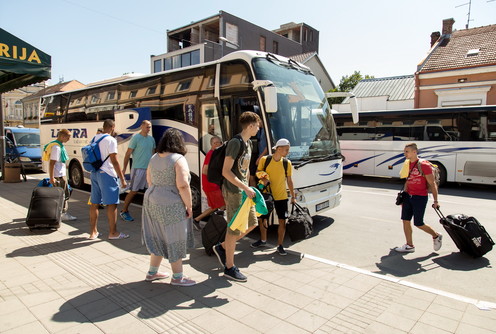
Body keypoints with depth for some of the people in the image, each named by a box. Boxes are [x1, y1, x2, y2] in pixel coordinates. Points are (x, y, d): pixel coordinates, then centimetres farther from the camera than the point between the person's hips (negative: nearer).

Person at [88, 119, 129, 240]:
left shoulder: (95, 138, 12)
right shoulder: (111, 140, -12)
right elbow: (114, 161, -16)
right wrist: (122, 179, -12)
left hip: (94, 173, 8)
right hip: (107, 174, -8)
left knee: (94, 203, 13)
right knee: (111, 204, -1)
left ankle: (93, 232, 21)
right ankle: (113, 233, 5)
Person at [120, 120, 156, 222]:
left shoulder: (151, 139, 10)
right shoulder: (136, 138, -8)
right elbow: (128, 154, -8)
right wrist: (124, 168, -11)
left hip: (149, 169, 6)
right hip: (138, 169, -6)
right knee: (133, 191, -1)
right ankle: (124, 211, 14)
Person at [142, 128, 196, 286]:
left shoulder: (154, 158, 8)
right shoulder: (178, 159, -15)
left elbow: (149, 180, 16)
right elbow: (182, 185, -23)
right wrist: (189, 206, -14)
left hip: (151, 201, 8)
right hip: (170, 205, -8)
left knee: (158, 237, 20)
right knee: (174, 240, 5)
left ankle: (152, 272, 33)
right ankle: (177, 277, 18)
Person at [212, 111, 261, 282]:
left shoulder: (248, 143, 12)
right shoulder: (235, 143, -17)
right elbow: (226, 171, -22)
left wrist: (248, 187, 17)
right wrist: (246, 188, -24)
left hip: (244, 190, 9)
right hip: (233, 191, -9)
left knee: (251, 223, 16)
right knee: (235, 229, 0)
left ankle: (222, 247, 28)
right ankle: (229, 267, 16)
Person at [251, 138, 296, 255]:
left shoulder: (287, 163, -2)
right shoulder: (264, 160, -8)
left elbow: (289, 180, 6)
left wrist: (293, 196, 7)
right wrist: (262, 179, -18)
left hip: (281, 196, 0)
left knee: (282, 221, -2)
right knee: (262, 219, 13)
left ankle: (280, 245, 13)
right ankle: (263, 240, 37)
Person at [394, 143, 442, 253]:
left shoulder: (424, 165, -14)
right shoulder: (408, 164, 9)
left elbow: (432, 184, -11)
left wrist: (435, 201, -11)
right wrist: (403, 196, 17)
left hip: (420, 197, -7)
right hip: (408, 196, 7)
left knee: (418, 223, 1)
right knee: (405, 220, 6)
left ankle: (436, 236, 29)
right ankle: (409, 246, 18)